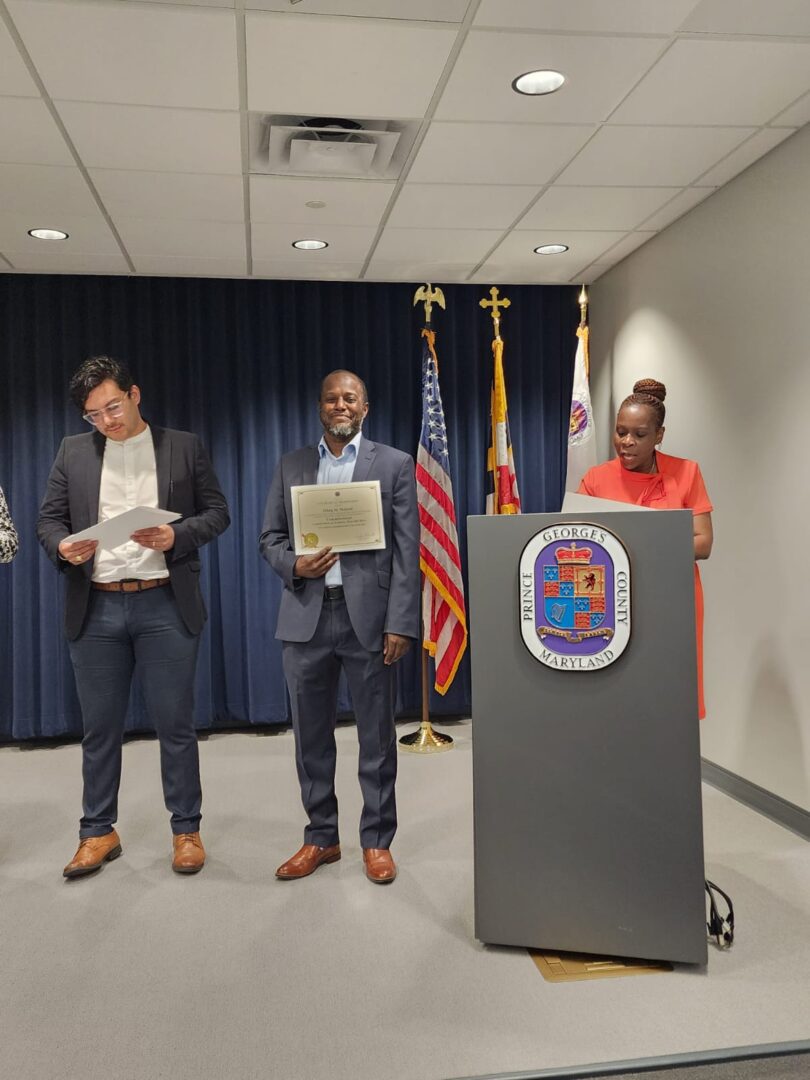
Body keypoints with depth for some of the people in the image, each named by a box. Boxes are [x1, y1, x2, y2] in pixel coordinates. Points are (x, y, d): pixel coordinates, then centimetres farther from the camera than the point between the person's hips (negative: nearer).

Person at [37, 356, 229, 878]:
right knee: (100, 727, 11)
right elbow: (49, 518, 10)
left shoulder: (185, 446, 4)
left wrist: (177, 536, -15)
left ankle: (187, 830, 19)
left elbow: (217, 512, 3)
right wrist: (62, 547, -12)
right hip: (96, 609, 2)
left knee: (175, 723, 5)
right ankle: (99, 832, 26)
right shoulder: (73, 451, 10)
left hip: (166, 605, -2)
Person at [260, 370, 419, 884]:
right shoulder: (292, 465, 12)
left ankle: (377, 841, 22)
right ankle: (321, 837, 27)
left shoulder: (395, 464, 3)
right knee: (312, 735, 11)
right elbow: (270, 537, 12)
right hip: (307, 616, 3)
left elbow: (407, 551, -2)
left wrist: (401, 624, -10)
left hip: (369, 615, -2)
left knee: (377, 736, 6)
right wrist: (294, 565, -10)